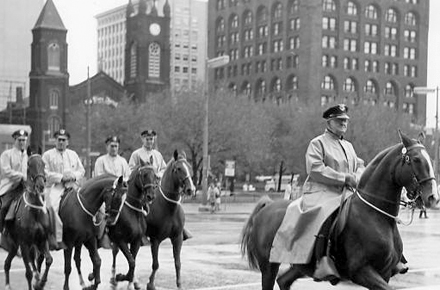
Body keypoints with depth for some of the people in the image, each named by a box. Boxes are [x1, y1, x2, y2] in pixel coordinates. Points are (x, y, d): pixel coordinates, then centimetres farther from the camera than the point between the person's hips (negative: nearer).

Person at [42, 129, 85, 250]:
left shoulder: (73, 154, 20)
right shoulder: (47, 155, 7)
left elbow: (82, 170, 17)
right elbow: (45, 173, -4)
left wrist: (74, 176, -4)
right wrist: (61, 177, -13)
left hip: (72, 186, 4)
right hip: (55, 186, -4)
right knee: (54, 205, -29)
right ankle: (58, 239, -28)